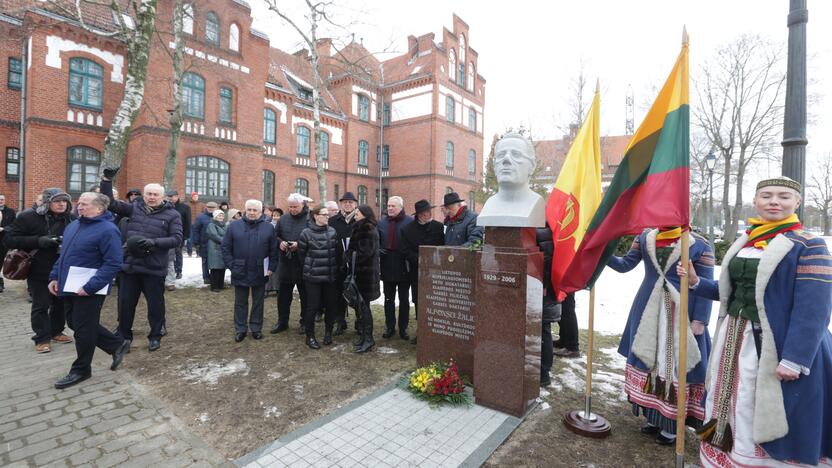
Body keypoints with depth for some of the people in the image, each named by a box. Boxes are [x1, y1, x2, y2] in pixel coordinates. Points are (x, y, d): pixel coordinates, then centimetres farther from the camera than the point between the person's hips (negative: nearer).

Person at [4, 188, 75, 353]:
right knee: (41, 305, 4)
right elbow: (8, 238, -11)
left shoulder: (69, 219, 3)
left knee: (61, 303, 12)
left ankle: (56, 332, 30)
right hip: (39, 271, -4)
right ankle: (42, 339, 17)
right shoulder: (29, 217, -9)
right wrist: (38, 241, -24)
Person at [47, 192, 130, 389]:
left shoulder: (108, 230, -18)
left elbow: (113, 263, -23)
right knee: (77, 325, 18)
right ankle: (118, 344, 31)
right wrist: (55, 276, 11)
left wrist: (90, 286, -25)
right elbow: (64, 255, 20)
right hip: (70, 287, 9)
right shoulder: (73, 225, 10)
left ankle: (81, 370, 23)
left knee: (83, 329, 4)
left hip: (88, 289, -9)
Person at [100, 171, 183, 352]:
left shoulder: (172, 214, -4)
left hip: (155, 268, -3)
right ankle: (124, 336, 32)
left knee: (155, 304, 10)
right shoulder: (134, 208, 7)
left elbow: (177, 238, -10)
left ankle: (155, 336, 28)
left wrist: (154, 242, -22)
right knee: (125, 303, 13)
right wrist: (107, 180, -4)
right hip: (130, 265, 3)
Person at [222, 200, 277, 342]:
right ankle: (240, 329, 25)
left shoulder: (268, 228, 0)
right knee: (240, 303, 12)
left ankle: (256, 328, 24)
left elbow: (273, 250, 1)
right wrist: (231, 265, -6)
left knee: (258, 302, 11)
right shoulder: (234, 226, 0)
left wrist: (271, 268, -4)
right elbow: (226, 248, 2)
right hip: (240, 272, 0)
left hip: (260, 273, 0)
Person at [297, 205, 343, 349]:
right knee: (313, 306, 1)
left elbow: (339, 252, 7)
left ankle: (328, 332, 29)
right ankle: (310, 336, 18)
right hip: (313, 276, -3)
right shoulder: (306, 233, -6)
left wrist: (336, 268, 7)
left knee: (331, 304, 9)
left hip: (331, 276, 3)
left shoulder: (332, 231, 2)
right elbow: (301, 253, 3)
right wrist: (310, 267, 9)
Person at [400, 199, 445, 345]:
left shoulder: (439, 227, -1)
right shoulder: (408, 229, 1)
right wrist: (419, 259, -14)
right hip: (416, 272, 2)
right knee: (419, 302, 9)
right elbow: (405, 251, -2)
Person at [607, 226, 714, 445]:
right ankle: (654, 417, 28)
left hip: (681, 314, -4)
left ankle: (671, 424, 20)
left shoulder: (699, 244, -5)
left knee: (676, 364, 4)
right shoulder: (644, 237, 5)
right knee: (648, 358, 11)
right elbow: (625, 264, 6)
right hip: (648, 312, 4)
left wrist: (699, 320, -10)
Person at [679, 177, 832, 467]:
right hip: (735, 339, 6)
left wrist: (794, 359, -19)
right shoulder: (743, 243, 8)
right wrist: (695, 282, 1)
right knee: (730, 405, 18)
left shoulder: (808, 246, -9)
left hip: (774, 345, -6)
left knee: (764, 415, 6)